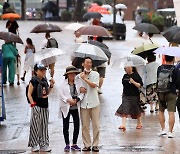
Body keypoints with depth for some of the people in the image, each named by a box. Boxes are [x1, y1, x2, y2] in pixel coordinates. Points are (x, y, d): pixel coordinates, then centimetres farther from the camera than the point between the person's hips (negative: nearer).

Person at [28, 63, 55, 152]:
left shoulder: (45, 81, 11)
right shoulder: (33, 81, -8)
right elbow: (29, 94, -9)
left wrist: (51, 85, 5)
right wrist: (33, 104, -16)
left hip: (45, 106, 7)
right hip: (37, 106, -7)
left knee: (44, 126, 9)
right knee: (36, 126, -4)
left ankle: (44, 145, 16)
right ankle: (34, 145, 3)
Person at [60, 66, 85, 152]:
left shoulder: (78, 82, 0)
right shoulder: (63, 83, -4)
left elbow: (81, 93, -1)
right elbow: (61, 94, -7)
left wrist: (77, 100, -16)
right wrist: (68, 100, -18)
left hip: (75, 107, 2)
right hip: (66, 107, -2)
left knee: (77, 125, 3)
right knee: (66, 126, 3)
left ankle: (74, 144, 15)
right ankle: (67, 145, 13)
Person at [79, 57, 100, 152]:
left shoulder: (95, 74, 4)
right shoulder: (79, 76, 8)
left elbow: (94, 85, -11)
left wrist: (85, 78, -11)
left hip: (94, 102, -1)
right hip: (84, 103, 1)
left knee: (96, 125, -1)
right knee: (85, 126, 1)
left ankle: (95, 144, 5)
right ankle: (87, 145, 7)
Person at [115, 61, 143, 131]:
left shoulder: (136, 75, -8)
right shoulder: (125, 76, 8)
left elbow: (140, 85, -11)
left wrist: (133, 82, -24)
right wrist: (123, 93, 20)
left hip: (134, 96, -4)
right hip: (126, 96, 4)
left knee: (136, 111, 9)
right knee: (124, 110, -10)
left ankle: (139, 123, 29)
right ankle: (123, 125, -16)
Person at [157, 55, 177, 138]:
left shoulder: (160, 68, -2)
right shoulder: (175, 69, -11)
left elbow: (158, 79, 5)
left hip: (160, 93, 3)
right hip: (171, 93, -3)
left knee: (161, 111, 18)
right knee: (171, 112, -2)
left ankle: (163, 129, 14)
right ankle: (170, 132, -6)